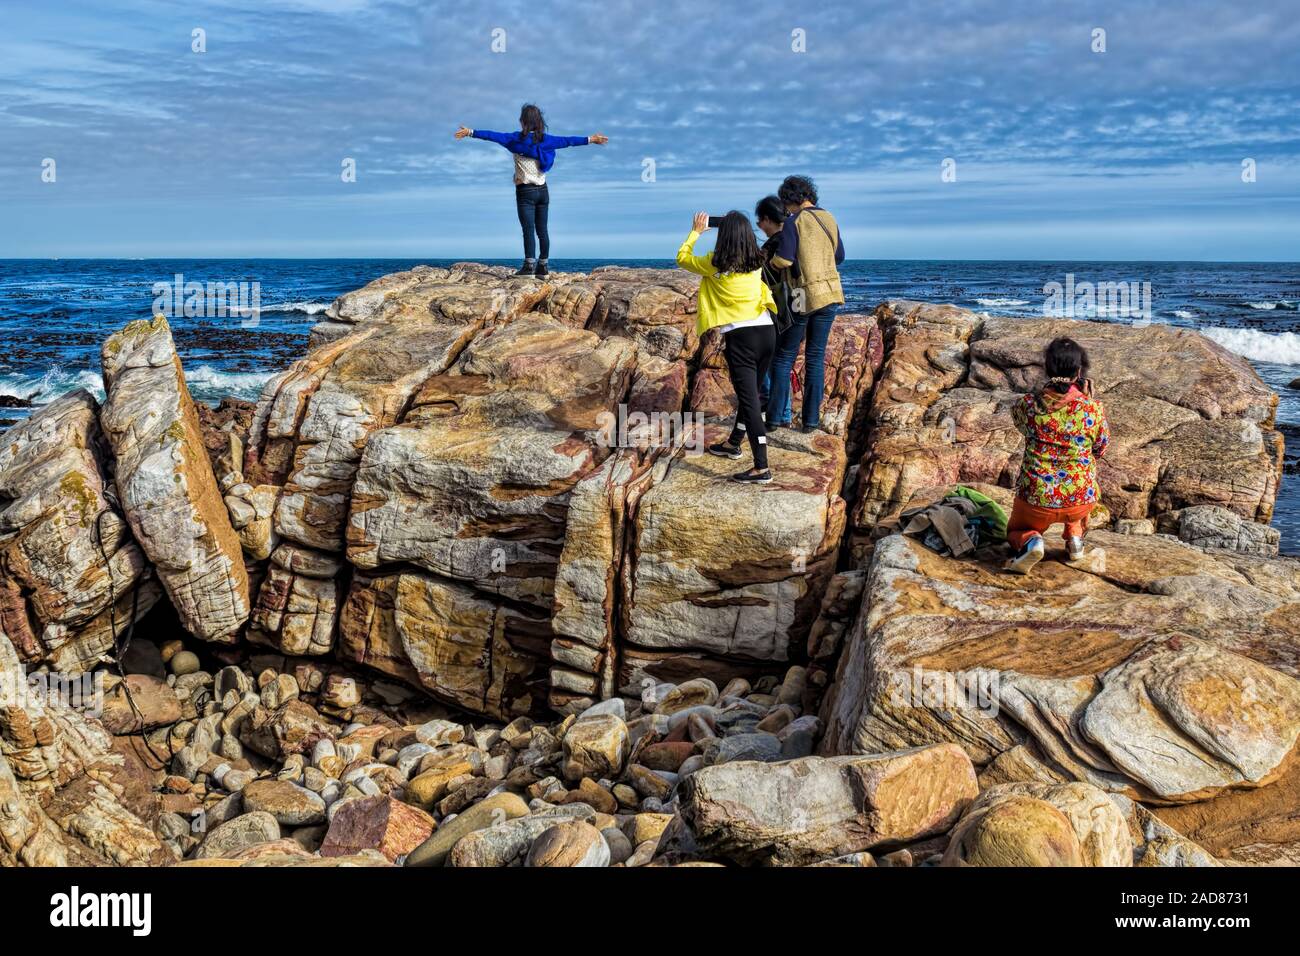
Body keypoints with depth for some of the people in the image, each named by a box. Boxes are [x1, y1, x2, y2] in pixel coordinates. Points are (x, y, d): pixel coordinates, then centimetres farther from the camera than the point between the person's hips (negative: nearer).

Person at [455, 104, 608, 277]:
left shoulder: (518, 139, -8)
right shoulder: (545, 139, 5)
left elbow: (494, 136, -13)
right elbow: (568, 141, 12)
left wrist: (471, 132, -12)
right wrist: (590, 139, 22)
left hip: (526, 191, -5)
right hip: (543, 190, 5)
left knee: (528, 229, -9)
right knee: (542, 230, 7)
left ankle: (529, 265, -15)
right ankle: (543, 266, 9)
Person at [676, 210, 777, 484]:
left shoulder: (714, 265, -5)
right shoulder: (757, 263, 8)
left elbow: (682, 258, 13)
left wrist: (696, 231, 24)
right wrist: (736, 225, 34)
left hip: (739, 336, -6)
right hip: (767, 331, 6)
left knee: (749, 400, -9)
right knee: (749, 393, 22)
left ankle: (762, 467, -15)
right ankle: (733, 444, 42)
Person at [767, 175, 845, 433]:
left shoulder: (794, 221, -12)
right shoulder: (830, 220, 8)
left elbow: (783, 260, -18)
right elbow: (839, 257, 18)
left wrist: (766, 258, 2)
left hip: (804, 297, -5)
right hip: (830, 295, 5)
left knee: (784, 356, 7)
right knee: (816, 357, 9)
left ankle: (775, 416, 5)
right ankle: (811, 419, 8)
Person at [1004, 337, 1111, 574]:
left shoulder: (1029, 404, -11)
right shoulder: (1093, 409, -11)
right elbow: (1100, 450, 7)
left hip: (1036, 499, -1)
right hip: (1081, 501, 1)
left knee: (1016, 532, 30)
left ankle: (1028, 542, -6)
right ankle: (1075, 537, 23)